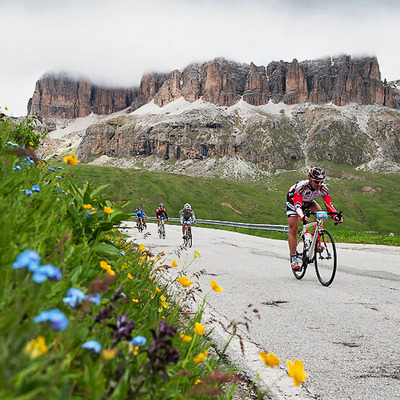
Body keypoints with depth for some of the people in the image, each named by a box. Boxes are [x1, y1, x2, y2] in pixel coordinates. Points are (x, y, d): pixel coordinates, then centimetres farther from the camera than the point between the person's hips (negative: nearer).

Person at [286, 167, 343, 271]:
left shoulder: (324, 189, -27)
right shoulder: (301, 187, -40)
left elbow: (329, 204, -26)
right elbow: (297, 206, -47)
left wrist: (335, 216, -45)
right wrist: (303, 217, -65)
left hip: (308, 202, 4)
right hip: (292, 201, -4)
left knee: (319, 211, -25)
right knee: (293, 228, -13)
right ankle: (293, 257, -5)